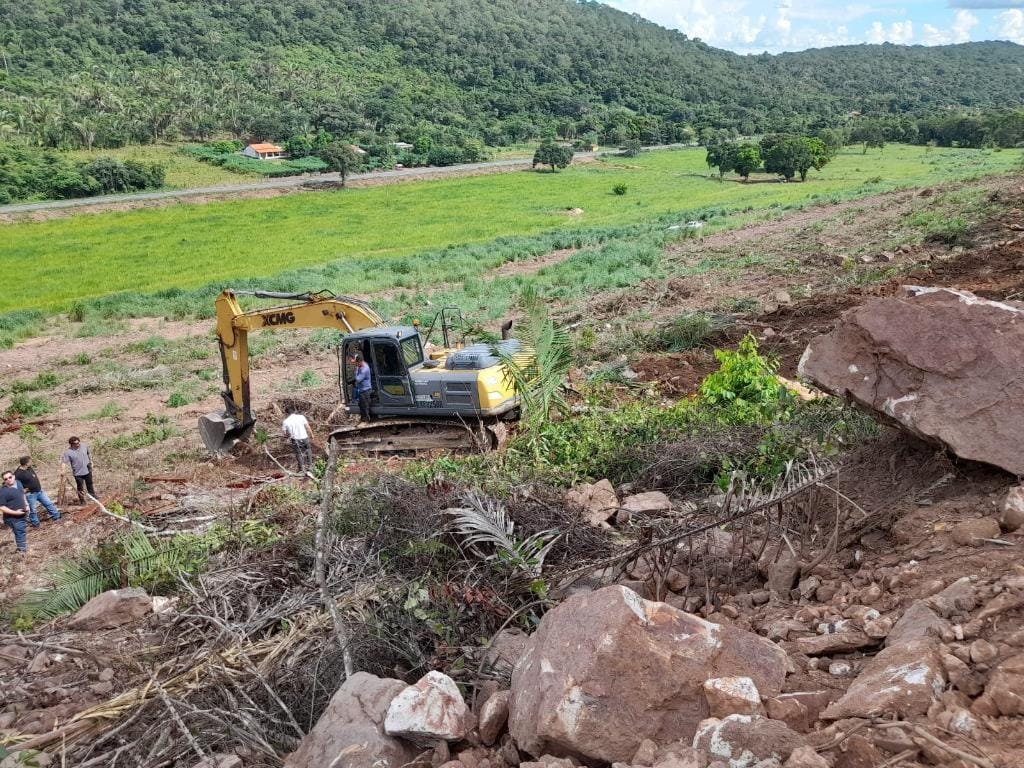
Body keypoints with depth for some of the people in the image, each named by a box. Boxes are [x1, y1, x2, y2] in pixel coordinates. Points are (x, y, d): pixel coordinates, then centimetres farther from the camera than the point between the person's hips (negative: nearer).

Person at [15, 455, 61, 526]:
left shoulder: (29, 468, 0)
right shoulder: (18, 474, -23)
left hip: (39, 491, 7)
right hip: (30, 494, -7)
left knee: (49, 504, 12)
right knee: (32, 510, 8)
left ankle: (57, 517, 24)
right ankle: (35, 524, 23)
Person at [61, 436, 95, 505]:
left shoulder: (84, 446, -8)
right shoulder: (68, 452, -20)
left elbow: (89, 454, 10)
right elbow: (63, 461, -22)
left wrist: (91, 461, 12)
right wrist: (62, 470, -34)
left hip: (87, 470, 3)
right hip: (78, 473, -3)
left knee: (90, 484, 22)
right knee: (80, 487, 9)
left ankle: (93, 496, 42)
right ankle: (82, 500, 27)